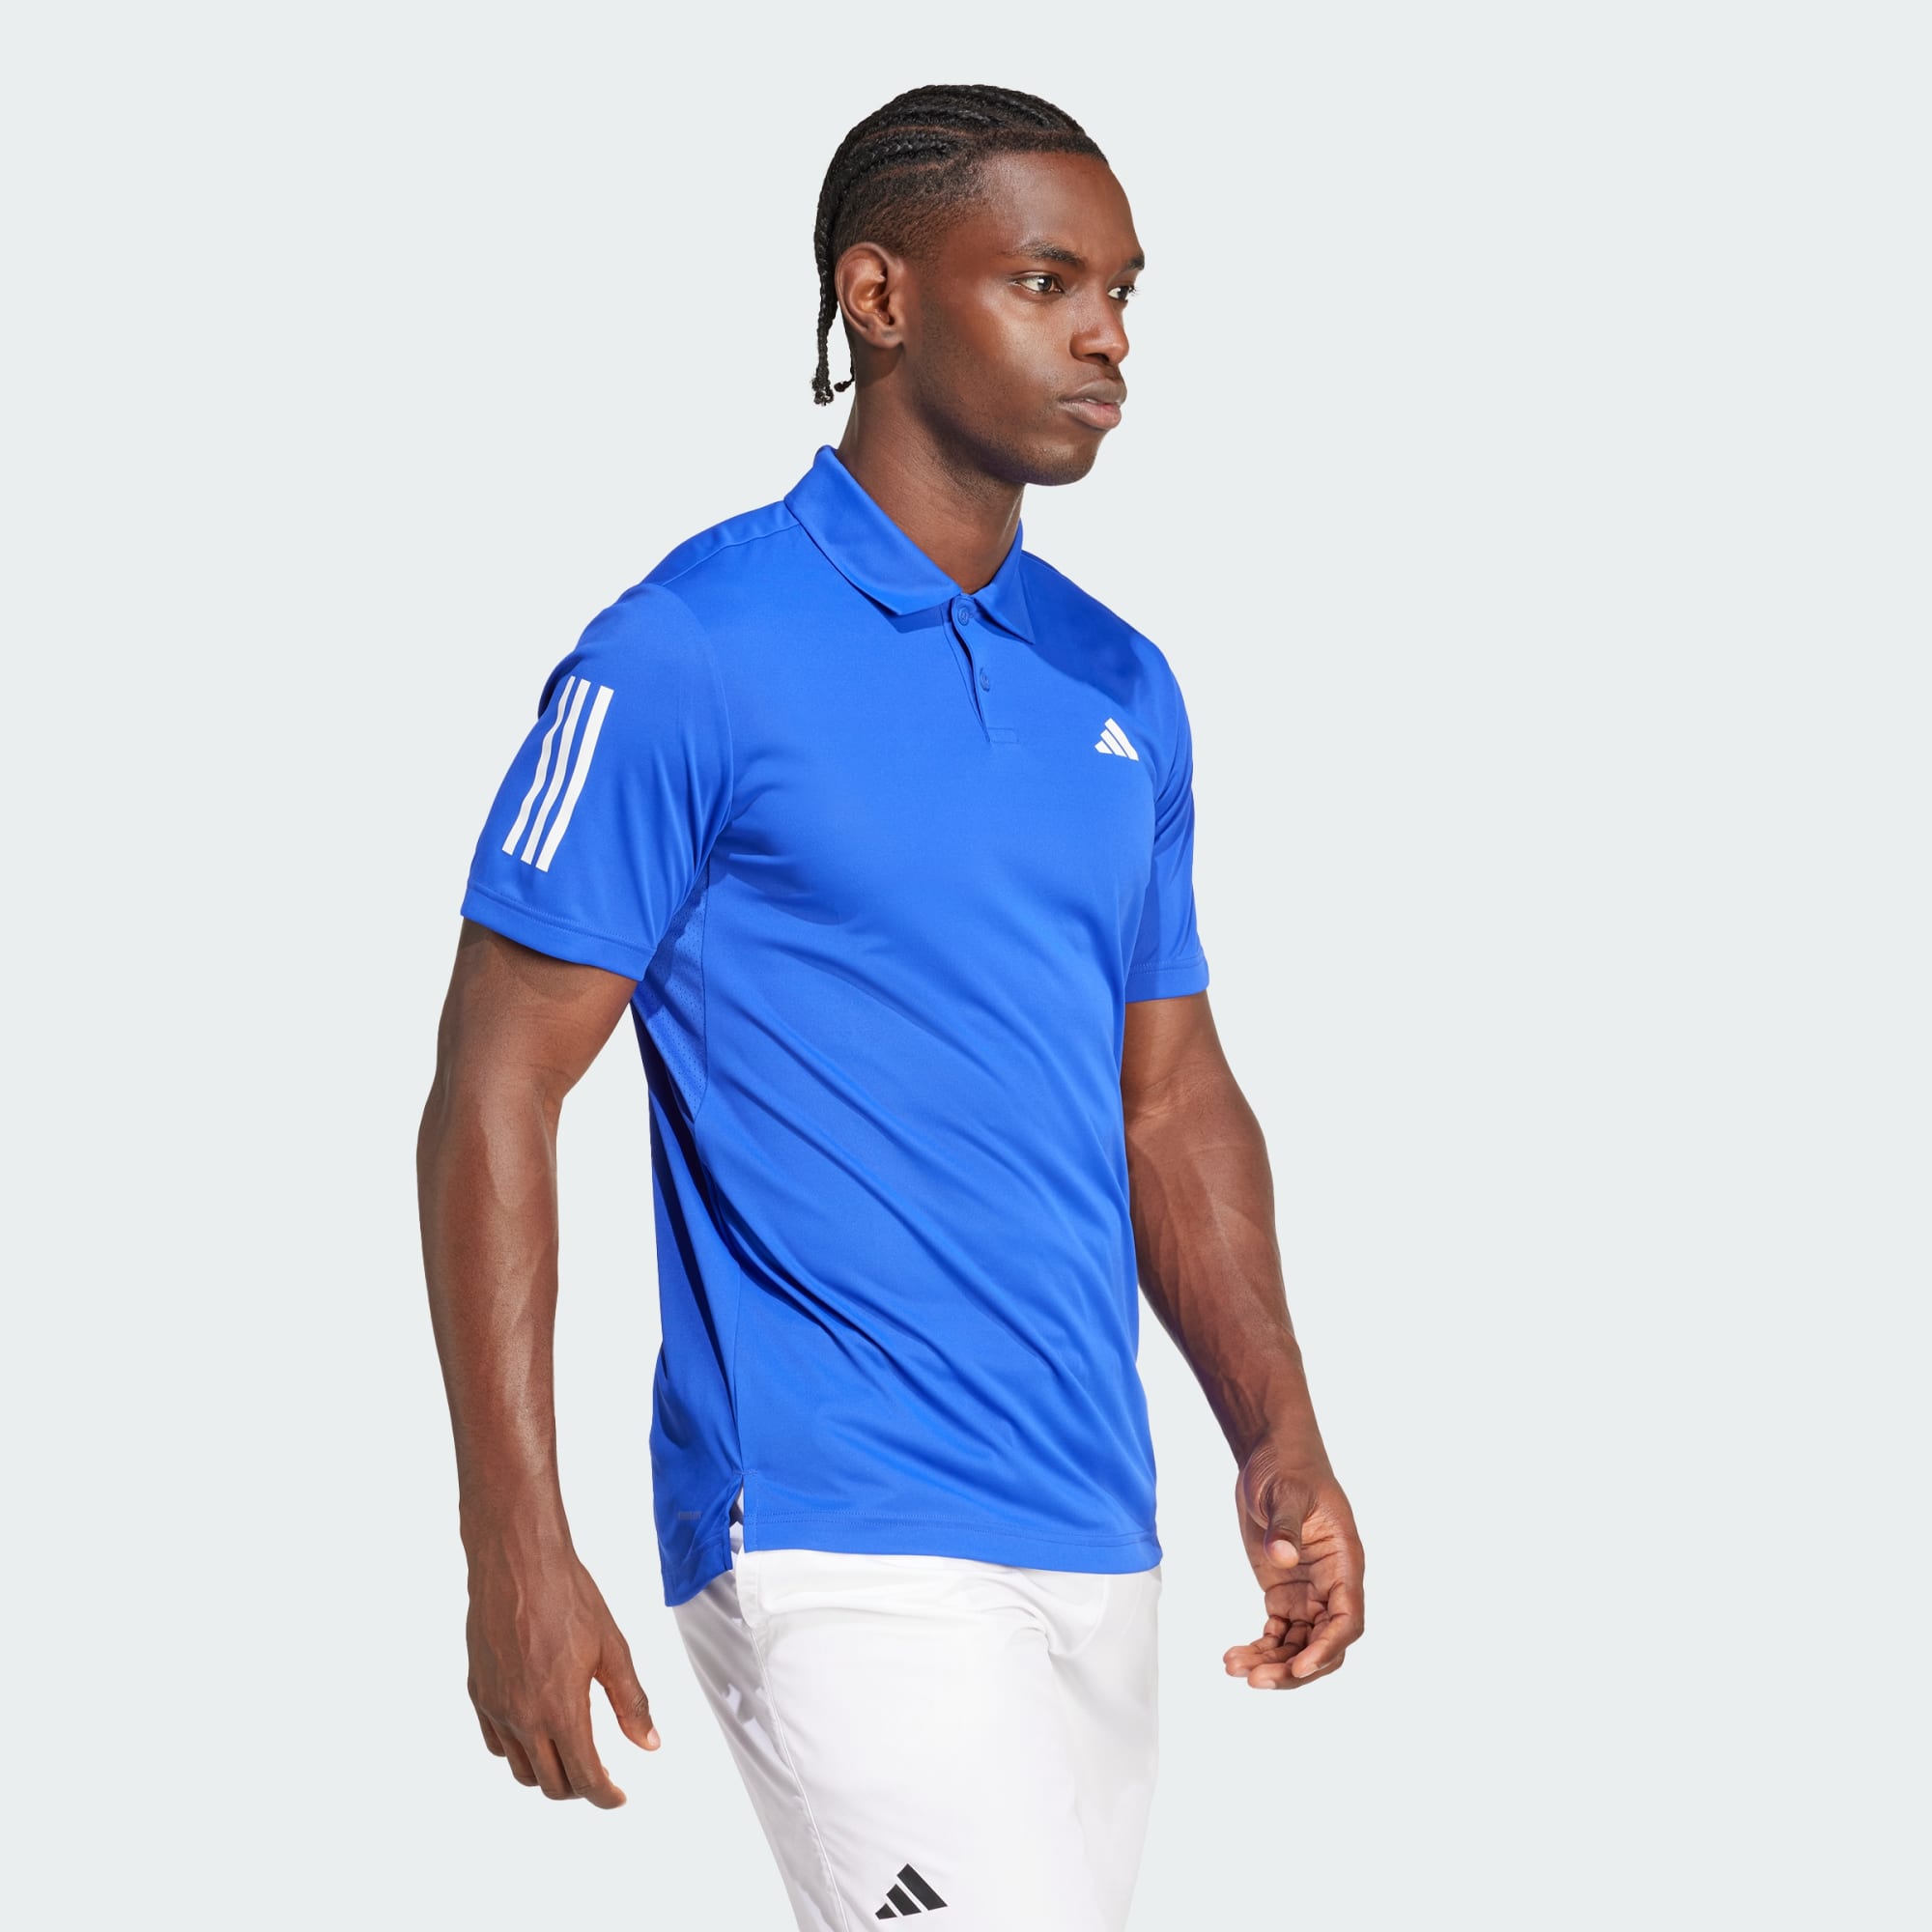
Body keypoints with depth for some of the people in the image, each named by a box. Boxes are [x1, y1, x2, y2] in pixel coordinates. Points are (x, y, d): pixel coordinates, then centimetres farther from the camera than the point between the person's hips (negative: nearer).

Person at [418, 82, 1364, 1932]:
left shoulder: (1121, 690, 13)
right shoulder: (687, 657, -8)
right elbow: (494, 1091, -8)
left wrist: (1278, 1444, 6)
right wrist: (513, 1548, -14)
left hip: (1097, 1551, 7)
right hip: (839, 1552, -7)